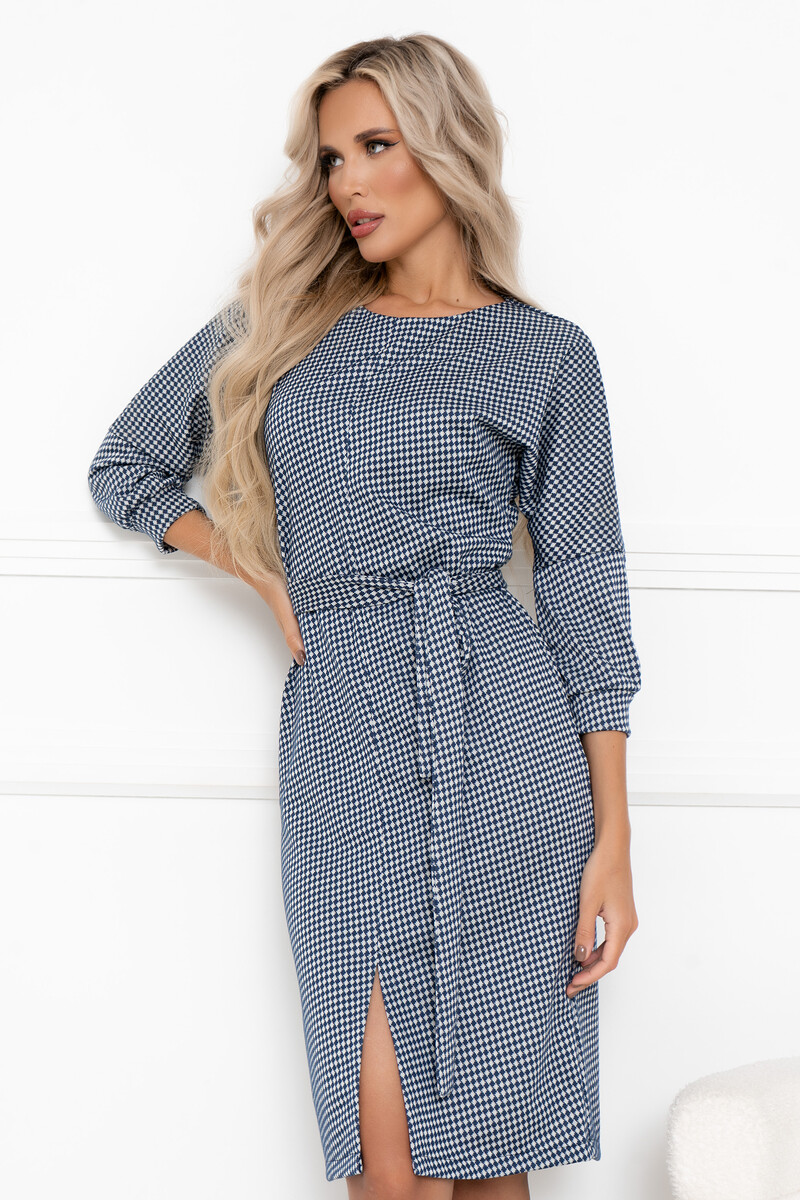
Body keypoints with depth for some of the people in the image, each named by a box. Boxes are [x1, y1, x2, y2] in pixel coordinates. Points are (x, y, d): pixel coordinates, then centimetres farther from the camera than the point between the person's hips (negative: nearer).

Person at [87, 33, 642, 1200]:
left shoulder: (545, 353, 5)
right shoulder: (279, 323, 13)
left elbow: (583, 591, 3)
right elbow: (125, 466, 21)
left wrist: (613, 838, -2)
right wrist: (269, 575, 6)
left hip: (505, 729, -1)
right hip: (341, 726, 2)